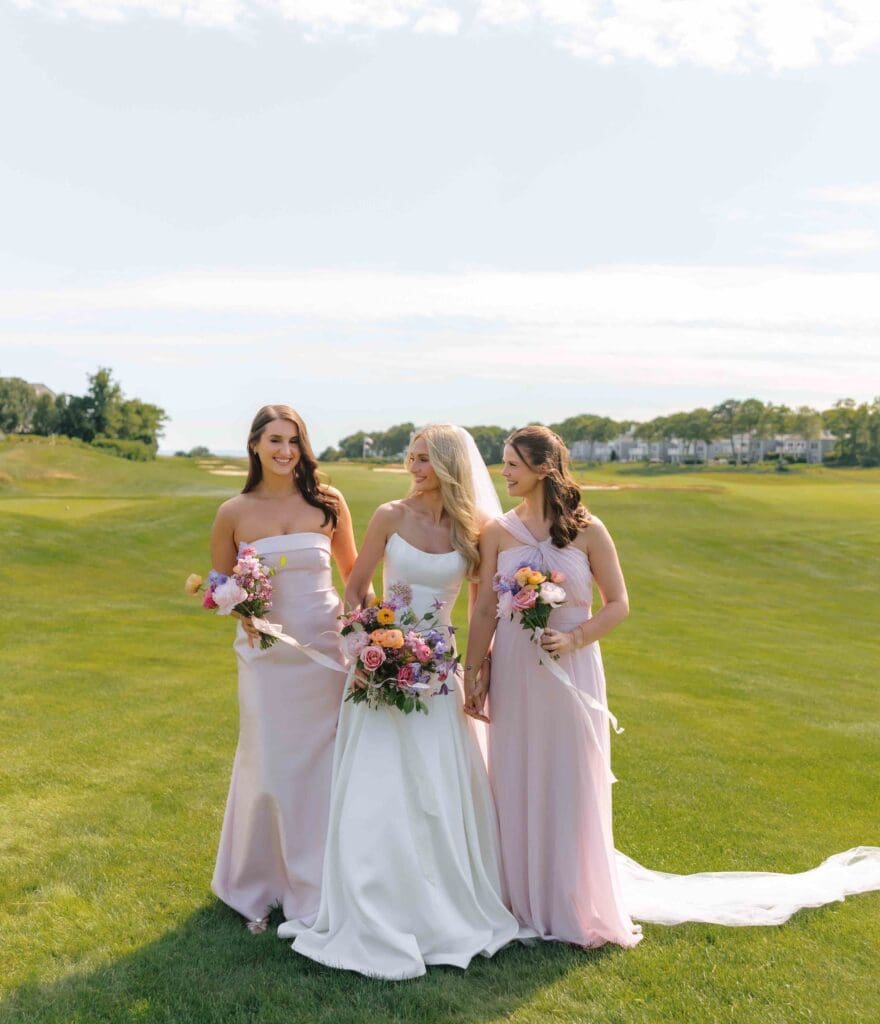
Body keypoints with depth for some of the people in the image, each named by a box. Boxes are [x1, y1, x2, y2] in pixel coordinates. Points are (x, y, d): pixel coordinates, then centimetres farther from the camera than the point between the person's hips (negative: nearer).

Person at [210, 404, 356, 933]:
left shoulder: (328, 502, 0)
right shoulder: (235, 513, -1)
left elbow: (354, 571, 11)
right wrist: (241, 608, -11)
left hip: (325, 648, 1)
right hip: (266, 653, 0)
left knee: (323, 766, 7)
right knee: (268, 768, 6)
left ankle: (316, 886, 26)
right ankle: (259, 888, 27)